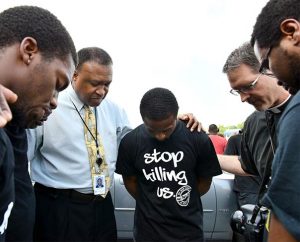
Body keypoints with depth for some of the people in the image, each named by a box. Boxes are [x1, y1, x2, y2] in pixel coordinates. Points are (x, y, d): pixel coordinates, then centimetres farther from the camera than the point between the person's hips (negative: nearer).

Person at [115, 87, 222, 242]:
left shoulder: (198, 139, -13)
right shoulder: (130, 142, -12)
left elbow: (205, 182, -1)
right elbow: (130, 181, 2)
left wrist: (181, 202, 3)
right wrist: (150, 205, 0)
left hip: (188, 229, 0)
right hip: (147, 228, 1)